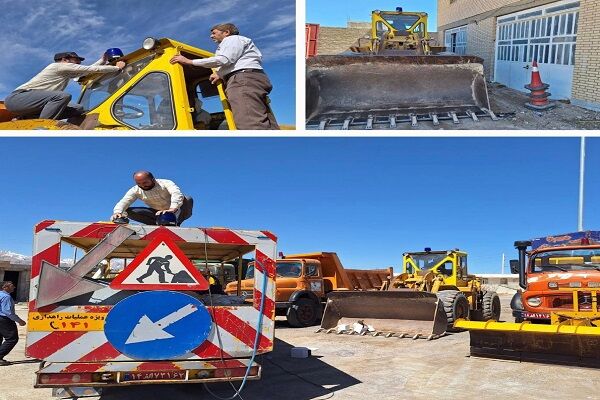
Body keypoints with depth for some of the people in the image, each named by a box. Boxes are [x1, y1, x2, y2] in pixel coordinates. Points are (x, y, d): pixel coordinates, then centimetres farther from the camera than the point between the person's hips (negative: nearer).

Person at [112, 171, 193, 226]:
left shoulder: (166, 183, -22)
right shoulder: (135, 190, -10)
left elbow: (177, 194, -40)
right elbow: (123, 202, -21)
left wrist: (172, 209, -60)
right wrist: (117, 212, -44)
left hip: (175, 212, -4)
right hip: (157, 214, 4)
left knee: (188, 199, -33)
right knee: (128, 211, -15)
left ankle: (175, 223, -37)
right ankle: (158, 224, -18)